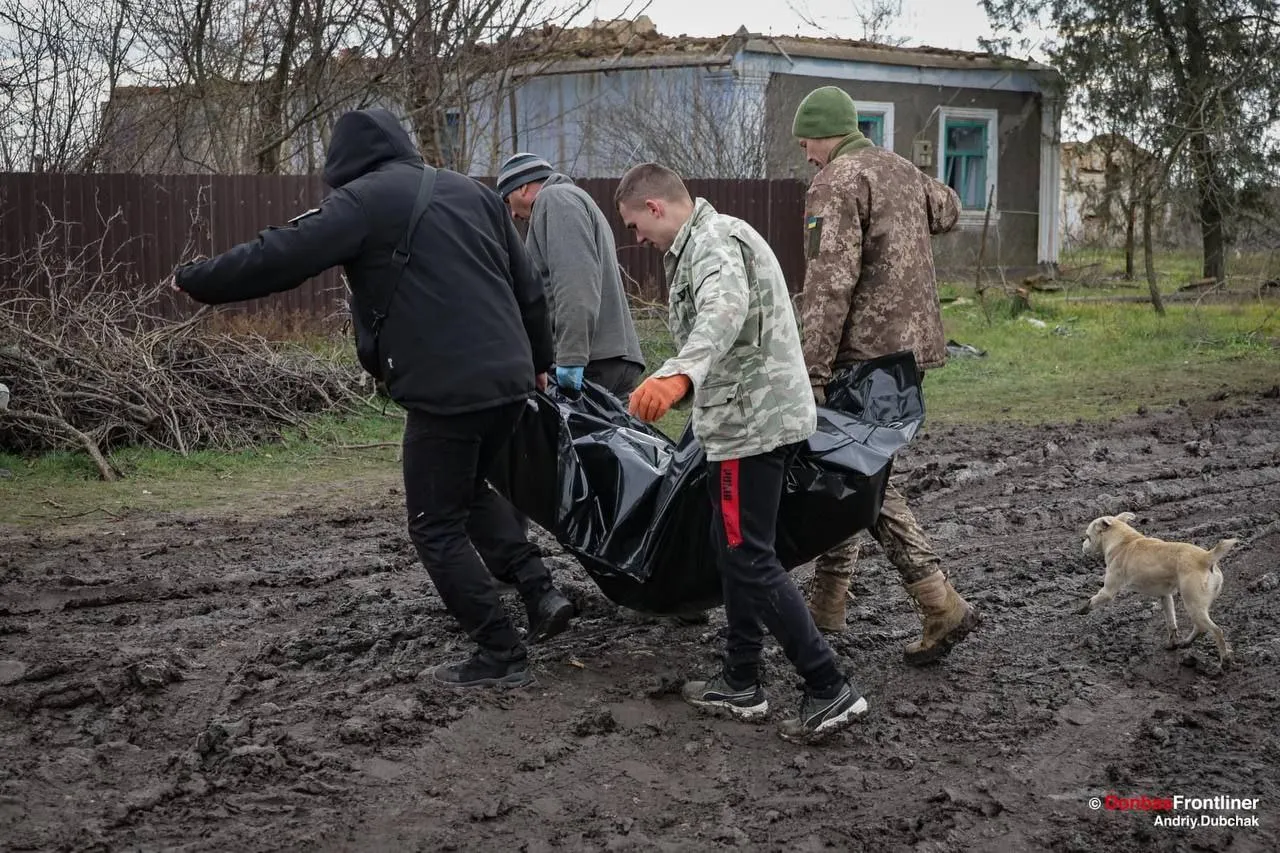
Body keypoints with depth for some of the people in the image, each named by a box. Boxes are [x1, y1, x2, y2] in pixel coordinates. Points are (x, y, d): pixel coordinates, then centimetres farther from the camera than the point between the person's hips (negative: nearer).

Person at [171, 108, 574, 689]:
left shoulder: (364, 199, -3)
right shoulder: (472, 191, 17)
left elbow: (278, 257, -7)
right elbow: (527, 285, 18)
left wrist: (194, 280, 8)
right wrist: (540, 361, 28)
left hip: (445, 391, -8)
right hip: (509, 380, 8)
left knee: (437, 527, 7)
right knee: (471, 492, 29)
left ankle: (501, 655, 9)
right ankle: (542, 595, 20)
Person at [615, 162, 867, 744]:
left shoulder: (713, 242, -16)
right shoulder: (707, 240, 19)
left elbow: (725, 310, -39)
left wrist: (678, 375, -57)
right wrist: (682, 381, 48)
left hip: (752, 423, -11)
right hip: (760, 417, 11)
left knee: (749, 559, -8)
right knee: (734, 549, 16)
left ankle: (829, 690, -4)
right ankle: (741, 684, 24)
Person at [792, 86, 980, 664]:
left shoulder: (837, 183, -12)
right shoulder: (904, 171, 16)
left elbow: (830, 284, -21)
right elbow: (948, 210, 38)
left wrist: (812, 372, -23)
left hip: (866, 350, -9)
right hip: (913, 342, 9)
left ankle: (942, 606, -8)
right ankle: (828, 601, 23)